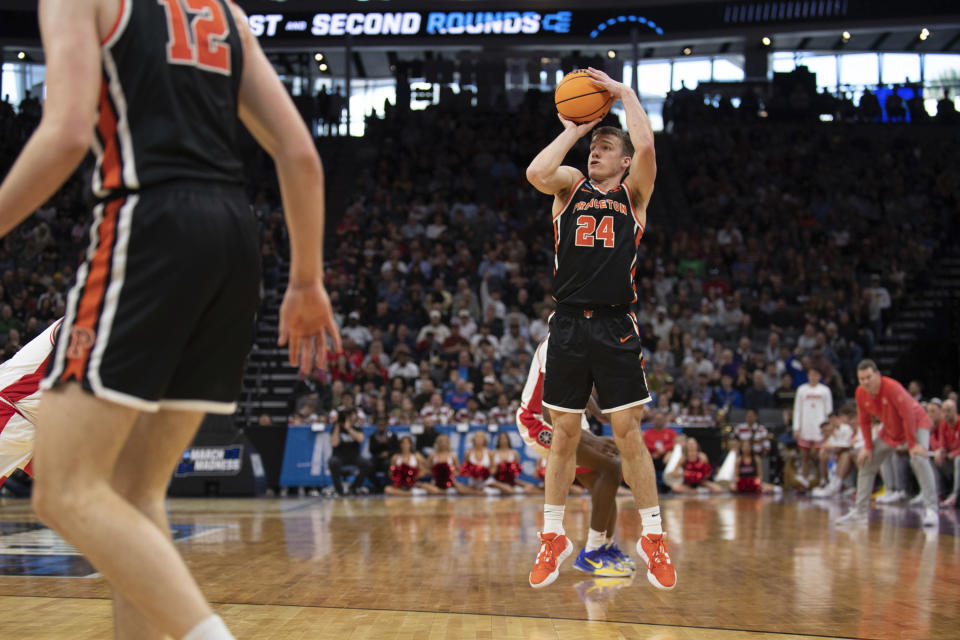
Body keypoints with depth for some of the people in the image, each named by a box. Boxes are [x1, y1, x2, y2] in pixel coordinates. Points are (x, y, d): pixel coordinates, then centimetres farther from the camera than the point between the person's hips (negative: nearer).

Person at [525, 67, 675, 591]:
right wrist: (572, 130, -1)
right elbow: (536, 173, -12)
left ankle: (652, 537, 11)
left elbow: (645, 146, -14)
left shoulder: (633, 192, 7)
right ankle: (553, 536, 17)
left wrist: (625, 93, -4)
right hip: (568, 326, 2)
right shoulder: (571, 185, 11)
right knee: (564, 434, 6)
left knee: (628, 433, -1)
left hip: (616, 329, -1)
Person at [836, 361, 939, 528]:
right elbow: (864, 421, -1)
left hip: (916, 423, -6)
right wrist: (868, 447, -4)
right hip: (890, 429, 7)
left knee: (919, 459, -29)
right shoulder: (860, 393, -14)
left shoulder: (892, 388, -33)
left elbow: (908, 415, -30)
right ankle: (860, 511, 13)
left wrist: (913, 444, -29)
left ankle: (931, 510, -28)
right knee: (866, 462, 4)